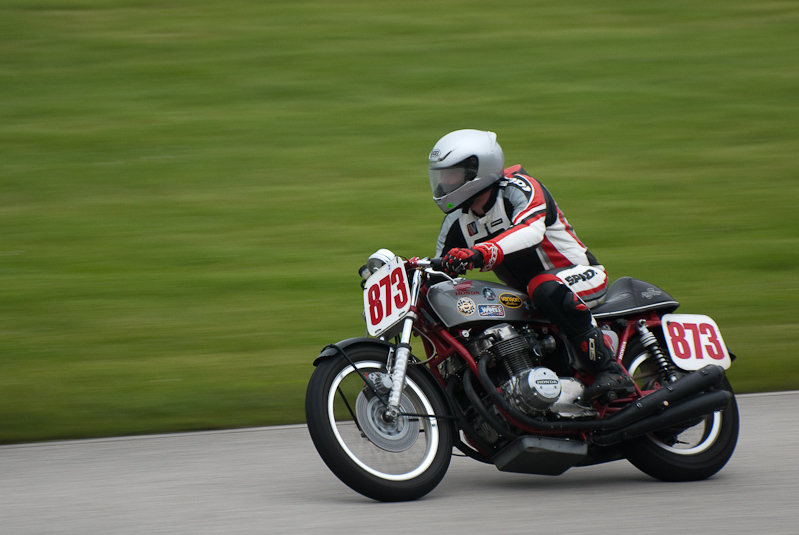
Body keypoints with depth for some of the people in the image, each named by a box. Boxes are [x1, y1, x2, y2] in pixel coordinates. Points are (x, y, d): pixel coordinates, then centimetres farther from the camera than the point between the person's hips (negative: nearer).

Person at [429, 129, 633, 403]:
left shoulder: (518, 188, -18)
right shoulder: (458, 221, 5)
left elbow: (531, 229, -39)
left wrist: (481, 252, -54)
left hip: (582, 276, -8)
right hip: (527, 293, 8)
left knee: (546, 288, -41)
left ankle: (611, 371, -39)